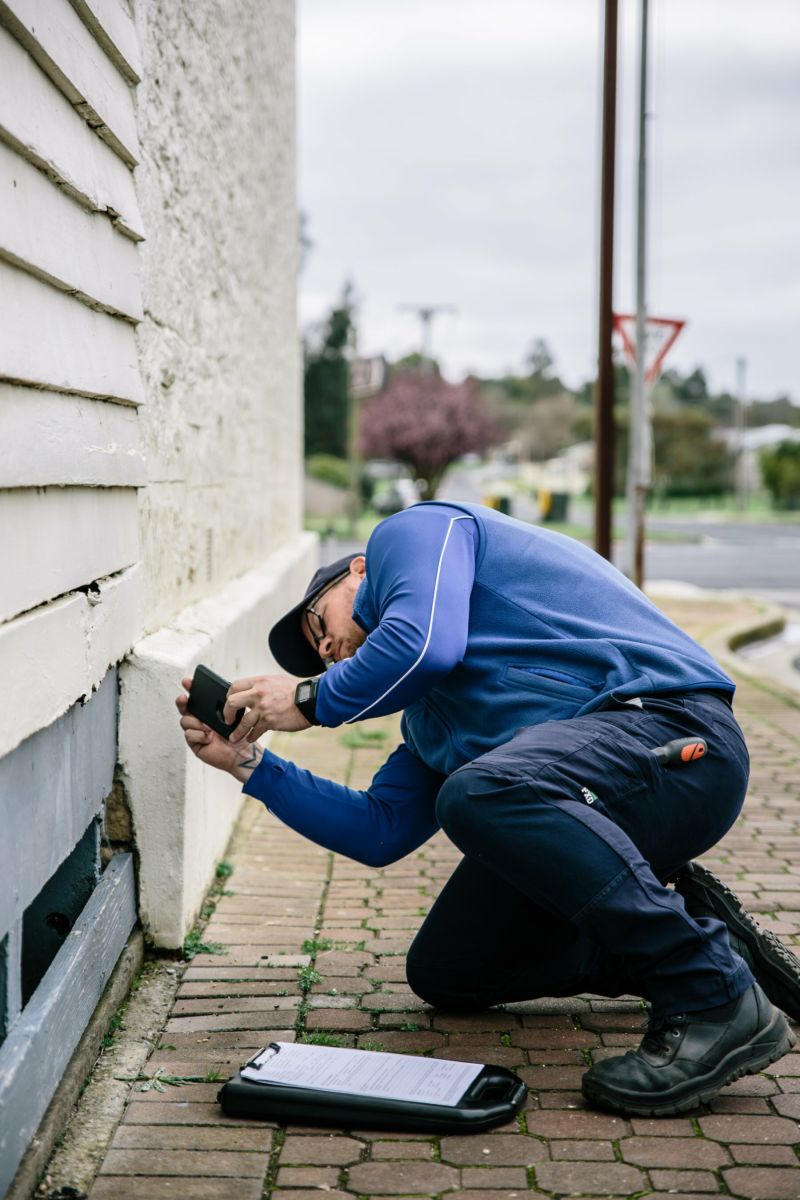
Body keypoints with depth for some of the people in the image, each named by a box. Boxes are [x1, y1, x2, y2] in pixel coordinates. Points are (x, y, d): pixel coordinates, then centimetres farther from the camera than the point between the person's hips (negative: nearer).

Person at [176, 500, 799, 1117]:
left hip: (674, 735, -10)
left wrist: (313, 699, 1)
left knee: (480, 792, -37)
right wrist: (249, 763, 26)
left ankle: (715, 1001, -26)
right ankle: (691, 932, 11)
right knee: (442, 973, 11)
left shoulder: (413, 531, 6)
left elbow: (426, 642, -15)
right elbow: (379, 831, 25)